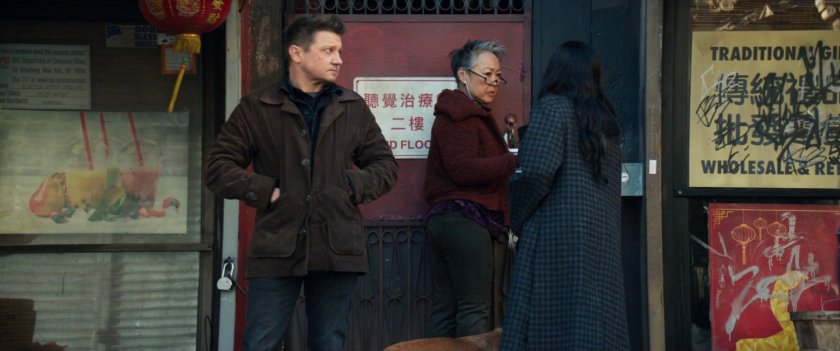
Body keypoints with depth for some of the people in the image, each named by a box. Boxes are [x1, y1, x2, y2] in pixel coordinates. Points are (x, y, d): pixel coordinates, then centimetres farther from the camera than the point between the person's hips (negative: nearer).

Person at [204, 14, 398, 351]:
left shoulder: (354, 108, 11)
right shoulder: (256, 107, 3)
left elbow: (385, 165, 16)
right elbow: (219, 167, 3)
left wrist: (353, 186, -2)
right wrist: (265, 191, -8)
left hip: (337, 250, 2)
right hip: (277, 249, -2)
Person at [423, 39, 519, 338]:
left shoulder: (466, 113, 25)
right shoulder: (459, 116, -8)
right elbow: (463, 169, -20)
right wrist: (514, 160, -23)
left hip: (447, 220, 10)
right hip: (465, 220, -10)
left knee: (446, 311, 9)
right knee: (474, 310, -10)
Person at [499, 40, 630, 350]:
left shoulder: (552, 107, -3)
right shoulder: (605, 117, 16)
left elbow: (536, 172, -13)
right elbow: (612, 181, 13)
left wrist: (517, 219, 0)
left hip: (557, 232, -6)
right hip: (602, 233, 6)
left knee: (547, 323, -4)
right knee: (596, 323, 5)